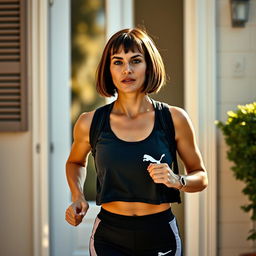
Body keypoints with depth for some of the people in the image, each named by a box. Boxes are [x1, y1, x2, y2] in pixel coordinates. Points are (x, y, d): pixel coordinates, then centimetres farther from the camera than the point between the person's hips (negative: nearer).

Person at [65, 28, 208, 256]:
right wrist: (77, 198, 3)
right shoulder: (90, 123, -2)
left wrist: (177, 181, -14)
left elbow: (201, 177, 7)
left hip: (161, 237, 1)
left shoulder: (174, 119, -4)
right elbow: (75, 162, 20)